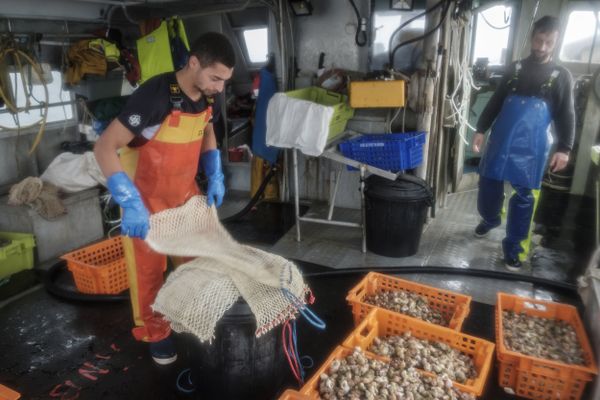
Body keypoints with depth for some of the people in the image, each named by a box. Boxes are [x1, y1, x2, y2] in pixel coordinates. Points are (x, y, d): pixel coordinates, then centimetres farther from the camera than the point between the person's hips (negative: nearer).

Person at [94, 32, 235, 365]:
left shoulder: (209, 98, -7)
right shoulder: (154, 95, -29)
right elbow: (105, 147, -28)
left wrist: (215, 177, 2)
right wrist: (130, 203, -36)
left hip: (186, 193, 6)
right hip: (146, 197, -6)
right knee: (148, 271, 7)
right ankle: (154, 333, 29)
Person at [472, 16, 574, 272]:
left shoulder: (561, 76, 7)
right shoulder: (515, 68, 12)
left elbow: (566, 115, 4)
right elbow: (495, 102, 13)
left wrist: (564, 148, -7)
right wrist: (481, 130, 4)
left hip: (532, 146, -2)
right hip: (501, 140, 2)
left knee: (524, 196, 1)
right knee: (488, 184, 7)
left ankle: (514, 247, 13)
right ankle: (490, 219, 37)